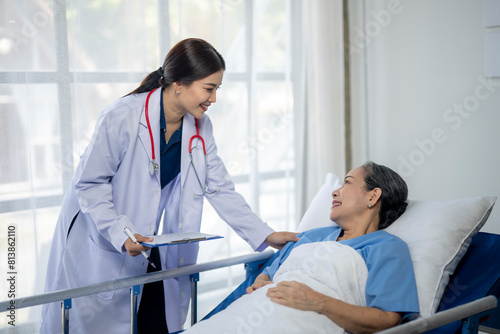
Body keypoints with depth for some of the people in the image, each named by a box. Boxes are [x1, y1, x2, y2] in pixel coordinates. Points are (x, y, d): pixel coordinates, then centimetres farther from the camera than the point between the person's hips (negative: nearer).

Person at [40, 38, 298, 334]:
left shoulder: (200, 127, -2)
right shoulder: (122, 117, -22)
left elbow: (220, 189, 0)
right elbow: (90, 184, -18)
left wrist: (266, 235, -7)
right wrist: (122, 234, -30)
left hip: (149, 247, 5)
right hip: (98, 244, -5)